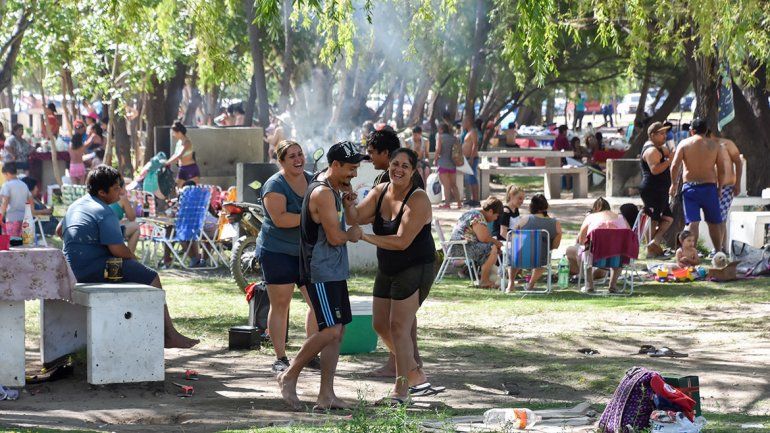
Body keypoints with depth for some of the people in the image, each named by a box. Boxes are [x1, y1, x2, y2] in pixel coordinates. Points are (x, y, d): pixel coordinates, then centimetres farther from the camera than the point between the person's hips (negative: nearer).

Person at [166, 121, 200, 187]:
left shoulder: (187, 142, -16)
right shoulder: (179, 142, 10)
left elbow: (179, 156, -27)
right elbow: (175, 156, 20)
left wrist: (166, 163, -27)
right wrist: (167, 162, 8)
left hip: (191, 170, -9)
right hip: (182, 170, 9)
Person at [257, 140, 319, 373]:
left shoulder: (311, 180, 10)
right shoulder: (275, 185, -12)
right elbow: (279, 218, -23)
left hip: (307, 252, 6)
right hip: (278, 252, -6)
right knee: (280, 306, 0)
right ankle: (280, 358, 5)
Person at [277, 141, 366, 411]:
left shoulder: (335, 190, 15)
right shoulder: (322, 193, -17)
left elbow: (346, 226, 22)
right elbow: (335, 237, -20)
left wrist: (348, 205, 6)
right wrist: (351, 234, 0)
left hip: (334, 272, 10)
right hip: (321, 273, -10)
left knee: (336, 332, 7)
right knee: (330, 331, -14)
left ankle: (326, 395, 9)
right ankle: (289, 377, 0)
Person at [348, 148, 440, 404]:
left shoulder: (418, 200, -19)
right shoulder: (380, 192, 3)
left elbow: (402, 241, -24)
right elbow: (356, 217, -5)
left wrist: (364, 236, -23)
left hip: (415, 269, -8)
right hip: (387, 270, 8)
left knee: (399, 326, -11)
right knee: (381, 324, 12)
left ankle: (401, 390, -4)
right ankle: (415, 374, 27)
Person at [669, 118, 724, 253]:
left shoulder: (684, 144, 1)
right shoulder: (715, 144, 3)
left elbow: (674, 166, -6)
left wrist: (674, 184, 5)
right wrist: (721, 186, 10)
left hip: (690, 187, 0)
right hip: (709, 186, 0)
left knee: (693, 222, -2)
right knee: (714, 222, 11)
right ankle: (718, 252, 16)